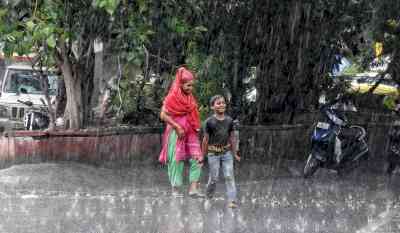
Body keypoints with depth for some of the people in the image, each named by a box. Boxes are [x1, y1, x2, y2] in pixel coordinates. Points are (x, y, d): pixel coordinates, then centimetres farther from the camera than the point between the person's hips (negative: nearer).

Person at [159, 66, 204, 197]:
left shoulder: (190, 98, 12)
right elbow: (163, 115, -12)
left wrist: (196, 128, 8)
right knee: (177, 160, -1)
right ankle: (176, 189, 8)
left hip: (190, 133, 6)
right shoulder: (172, 97, -8)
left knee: (197, 159, -6)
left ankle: (193, 189, -8)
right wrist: (177, 127, -16)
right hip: (176, 132, -6)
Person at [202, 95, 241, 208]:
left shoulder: (229, 120, 2)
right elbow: (206, 139, -1)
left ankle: (232, 200, -8)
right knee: (214, 178, 3)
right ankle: (208, 198, 24)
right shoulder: (209, 121, -8)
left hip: (226, 152, 2)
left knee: (229, 176, -6)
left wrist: (235, 153, 14)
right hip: (213, 153, -2)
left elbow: (232, 138, 10)